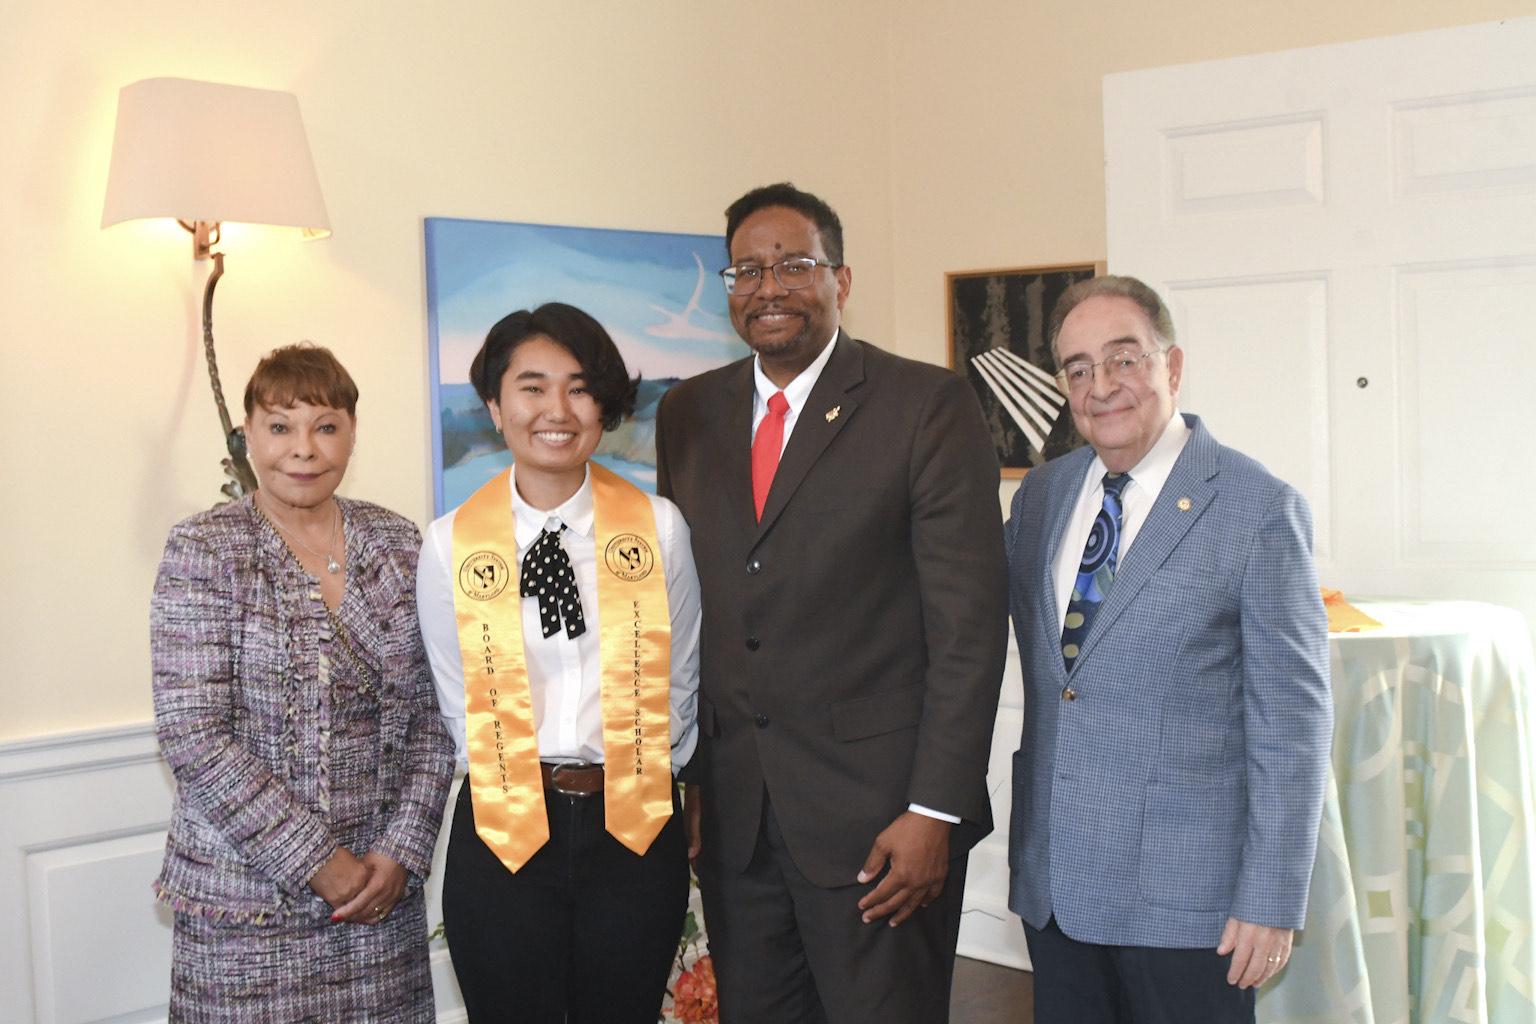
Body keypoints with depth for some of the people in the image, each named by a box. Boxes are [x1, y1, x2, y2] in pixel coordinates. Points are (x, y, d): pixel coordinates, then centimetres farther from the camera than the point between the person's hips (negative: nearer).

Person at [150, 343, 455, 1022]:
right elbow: (193, 738, -12)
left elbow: (431, 716, 6)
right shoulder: (203, 551, -6)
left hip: (384, 890, 3)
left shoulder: (398, 545, 5)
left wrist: (402, 851, -5)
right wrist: (318, 864, -13)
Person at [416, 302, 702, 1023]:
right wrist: (524, 795, 2)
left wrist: (641, 784, 7)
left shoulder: (660, 527, -1)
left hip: (635, 827, 1)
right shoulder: (450, 544, -2)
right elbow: (459, 700, 4)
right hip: (503, 834, 0)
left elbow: (679, 682, 7)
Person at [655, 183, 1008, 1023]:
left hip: (876, 813, -4)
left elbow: (968, 621, -9)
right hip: (732, 812, 5)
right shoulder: (686, 415, 10)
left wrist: (934, 809, -13)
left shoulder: (928, 405, -6)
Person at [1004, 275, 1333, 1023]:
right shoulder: (1039, 495, 7)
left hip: (1184, 902, -5)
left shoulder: (1260, 511, -10)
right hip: (1051, 882, 5)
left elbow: (1291, 721, -11)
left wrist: (1272, 902, -12)